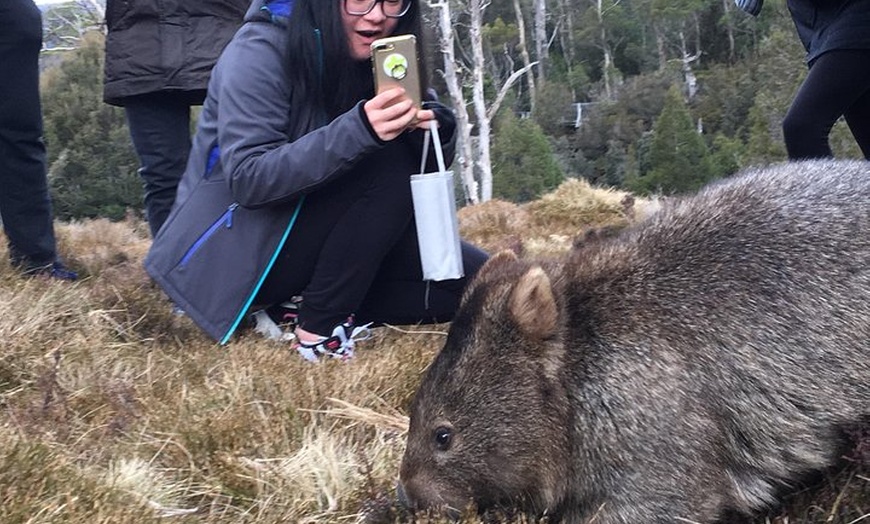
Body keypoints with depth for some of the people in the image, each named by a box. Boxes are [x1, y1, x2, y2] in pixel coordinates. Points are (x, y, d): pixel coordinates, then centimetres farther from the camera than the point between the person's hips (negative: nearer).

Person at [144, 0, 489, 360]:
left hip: (313, 233, 7)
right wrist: (358, 131, -39)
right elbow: (247, 180, -27)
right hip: (234, 250, -7)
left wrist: (432, 125, -26)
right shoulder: (261, 50, -19)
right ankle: (318, 328, -16)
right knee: (388, 164, -26)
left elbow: (429, 167, -2)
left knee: (472, 281, -5)